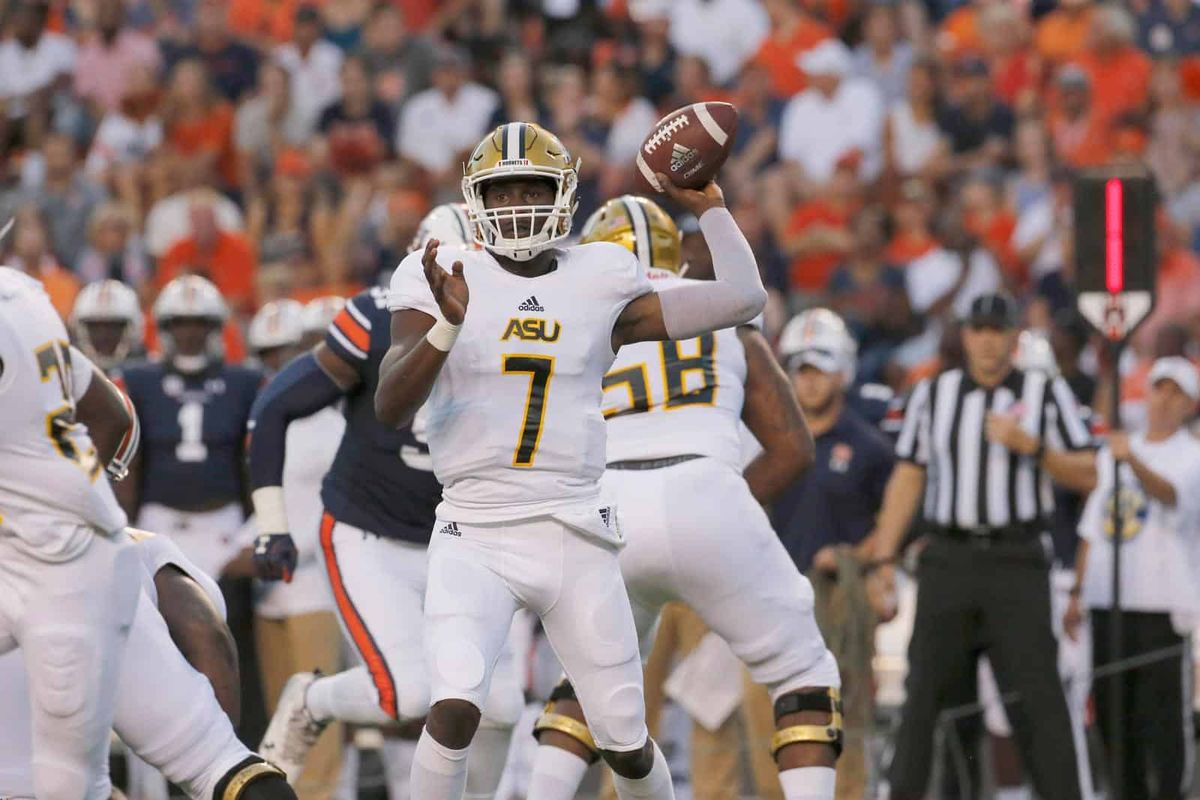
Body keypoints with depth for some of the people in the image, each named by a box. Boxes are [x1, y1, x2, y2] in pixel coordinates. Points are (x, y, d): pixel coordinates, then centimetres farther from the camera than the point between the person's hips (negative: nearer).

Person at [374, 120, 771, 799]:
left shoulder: (600, 287, 4)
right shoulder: (444, 283, 0)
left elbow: (743, 298, 3)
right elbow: (391, 407, -11)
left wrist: (707, 207, 8)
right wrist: (448, 325, -25)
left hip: (576, 537, 2)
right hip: (477, 538, -2)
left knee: (626, 743, 7)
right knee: (456, 709, -25)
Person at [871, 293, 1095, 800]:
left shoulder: (1047, 394, 6)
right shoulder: (932, 395, 12)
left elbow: (1086, 474, 3)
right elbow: (907, 479, 11)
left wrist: (1030, 445, -13)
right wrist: (883, 560, 5)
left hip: (1017, 562, -2)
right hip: (947, 561, 2)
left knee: (1036, 691, -9)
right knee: (926, 688, 0)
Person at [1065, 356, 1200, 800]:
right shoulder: (1111, 454, 19)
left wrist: (1134, 462, -41)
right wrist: (1077, 593, 16)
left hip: (1161, 601, -6)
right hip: (1107, 600, 6)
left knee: (1163, 709, -9)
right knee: (1113, 708, 8)